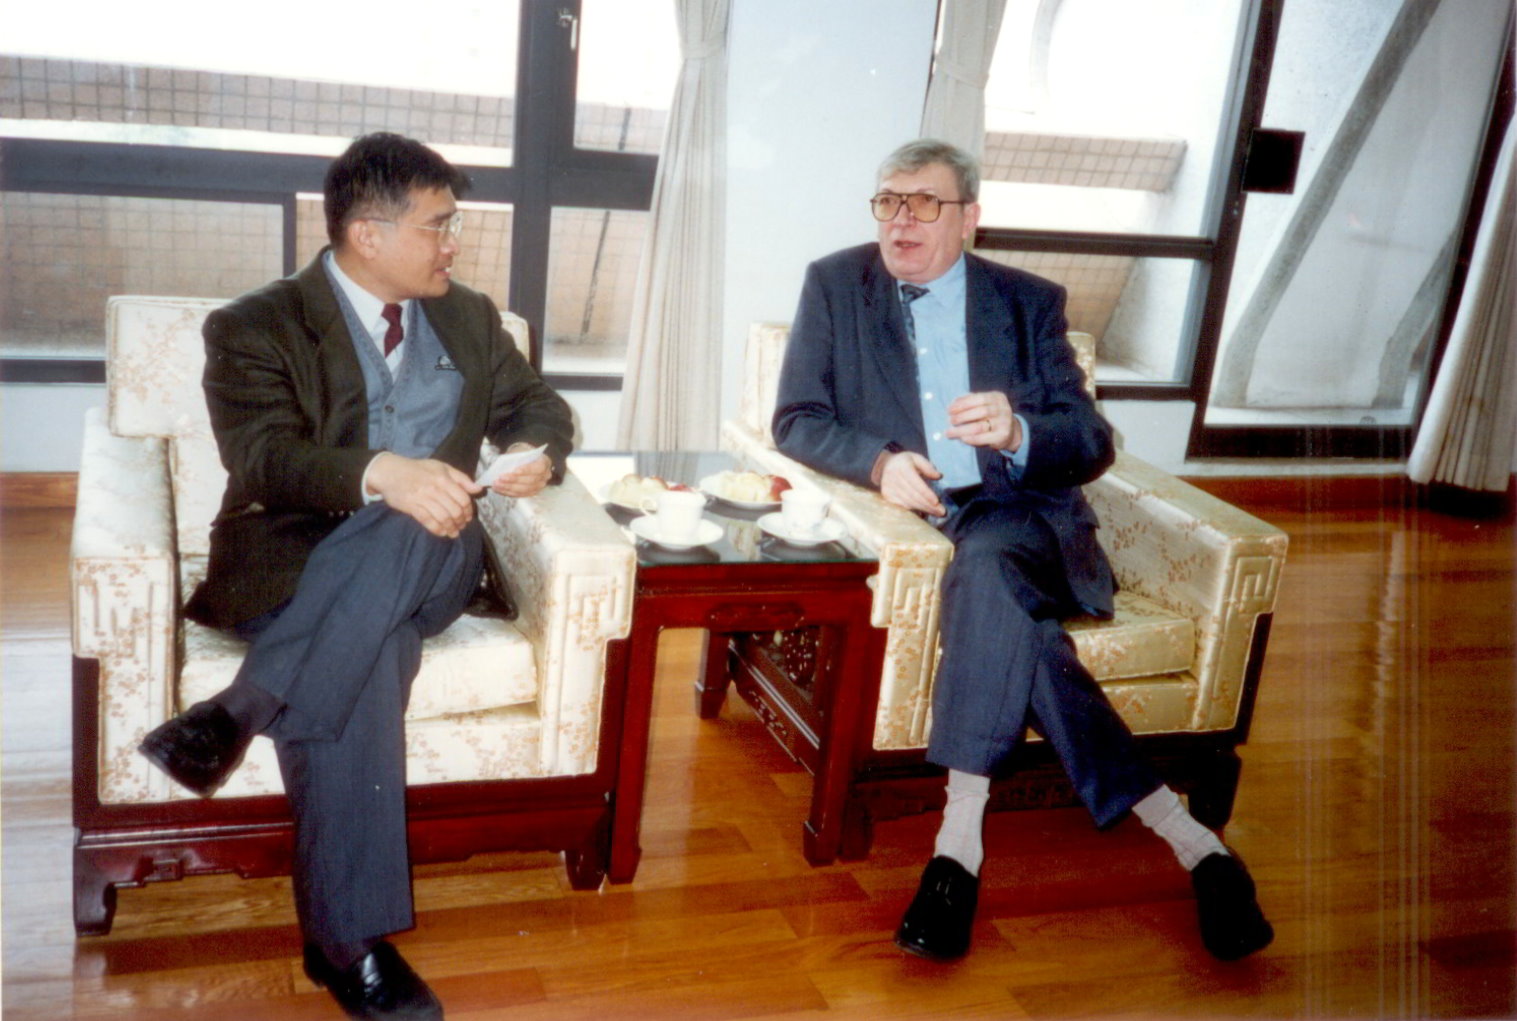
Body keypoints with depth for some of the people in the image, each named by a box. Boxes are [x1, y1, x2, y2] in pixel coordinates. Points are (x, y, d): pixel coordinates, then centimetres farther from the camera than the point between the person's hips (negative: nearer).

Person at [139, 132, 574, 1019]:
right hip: (290, 570, -3)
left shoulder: (469, 319, 17)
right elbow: (264, 459, -16)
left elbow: (537, 405, 20)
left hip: (430, 564, 4)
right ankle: (350, 940, -31)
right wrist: (381, 473, -37)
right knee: (367, 654, -37)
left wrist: (539, 453, -8)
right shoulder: (256, 328, 0)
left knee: (401, 542, -35)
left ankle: (235, 716, -31)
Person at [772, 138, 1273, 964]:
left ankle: (962, 833, -33)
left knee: (990, 563, -37)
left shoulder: (1029, 302, 11)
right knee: (1009, 612, -32)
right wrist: (878, 461, -17)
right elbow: (796, 421, 4)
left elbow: (1092, 443, 4)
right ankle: (1176, 830, -27)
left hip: (1018, 516, 0)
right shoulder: (834, 285, 11)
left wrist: (1018, 432, -20)